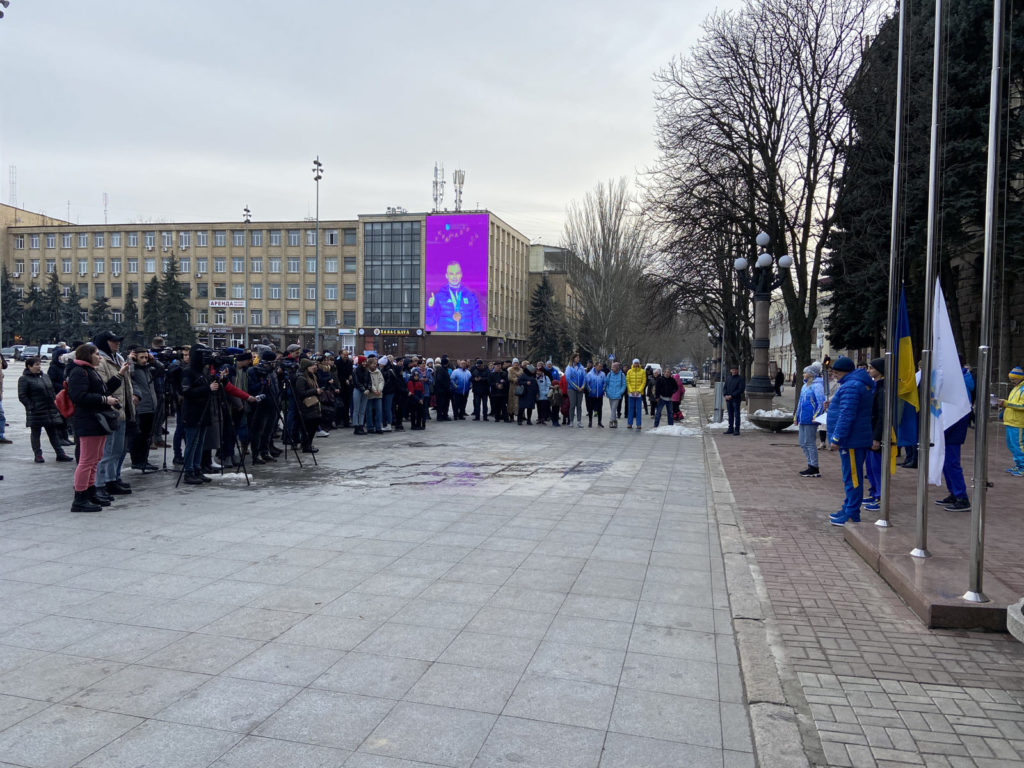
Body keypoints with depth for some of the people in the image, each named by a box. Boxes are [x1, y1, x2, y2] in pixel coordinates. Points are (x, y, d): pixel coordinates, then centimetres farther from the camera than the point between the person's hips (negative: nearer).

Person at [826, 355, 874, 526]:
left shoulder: (851, 387, -19)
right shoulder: (860, 383, 18)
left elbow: (847, 415, -24)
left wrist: (837, 438, -22)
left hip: (852, 441, -11)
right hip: (852, 440, 11)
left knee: (852, 477, -6)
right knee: (851, 476, 18)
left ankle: (852, 515, -2)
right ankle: (848, 509, 27)